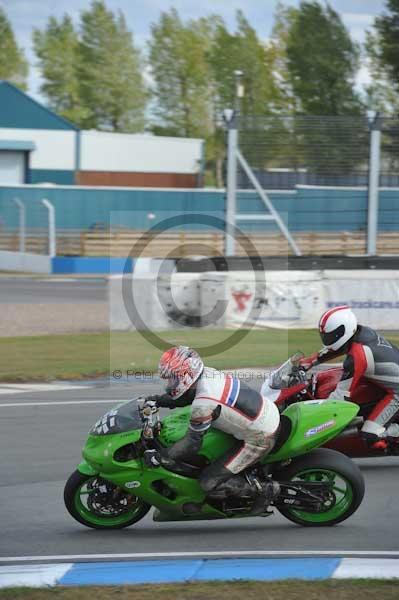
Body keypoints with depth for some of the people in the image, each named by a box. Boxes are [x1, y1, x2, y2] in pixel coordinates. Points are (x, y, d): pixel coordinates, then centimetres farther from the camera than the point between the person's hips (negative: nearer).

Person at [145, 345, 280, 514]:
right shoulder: (206, 374, -1)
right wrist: (156, 400, 10)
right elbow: (182, 397, 19)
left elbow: (192, 444, -17)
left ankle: (265, 489, 2)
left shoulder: (203, 403, -26)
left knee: (209, 483, -6)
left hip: (259, 439, -9)